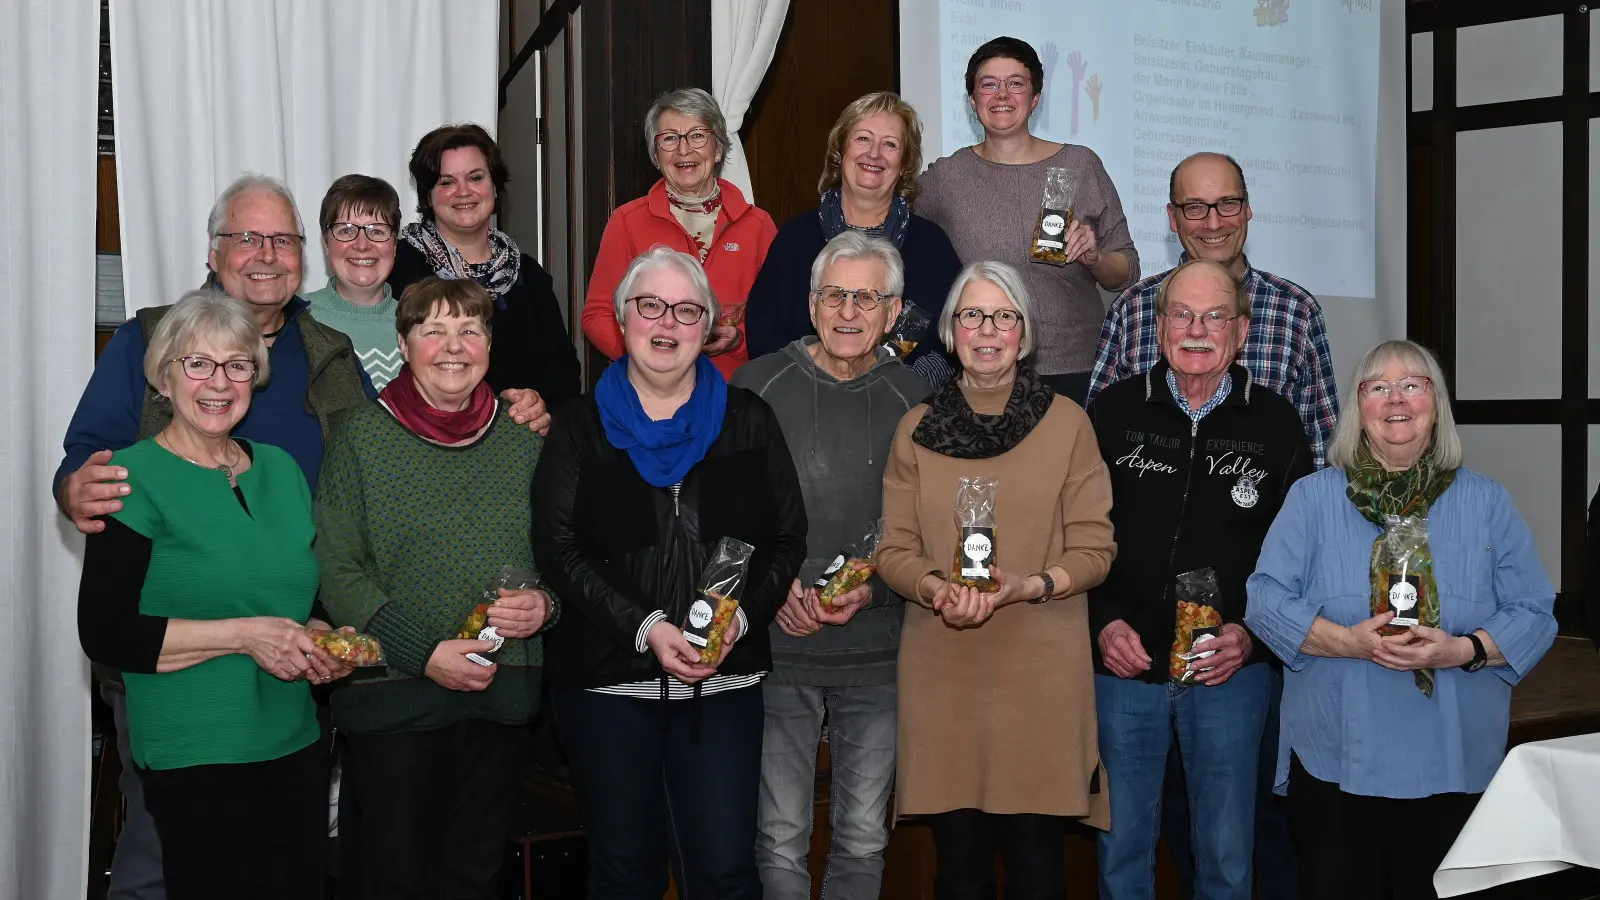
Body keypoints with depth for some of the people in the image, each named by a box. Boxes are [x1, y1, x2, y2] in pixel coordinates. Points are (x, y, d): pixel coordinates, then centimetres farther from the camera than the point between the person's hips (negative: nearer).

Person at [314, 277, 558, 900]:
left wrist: (547, 605, -10)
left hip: (504, 698, 3)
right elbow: (336, 572, -9)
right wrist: (425, 653, -17)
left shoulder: (523, 437, 8)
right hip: (394, 697, -3)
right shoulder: (362, 435, -3)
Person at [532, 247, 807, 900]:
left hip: (723, 679, 1)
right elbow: (558, 549, -6)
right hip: (607, 678, 0)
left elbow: (787, 538, 5)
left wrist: (741, 617, -13)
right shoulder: (581, 427, 4)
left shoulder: (747, 421, 8)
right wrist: (646, 628, -17)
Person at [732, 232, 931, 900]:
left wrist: (875, 589, -10)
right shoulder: (758, 386, 0)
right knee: (780, 838, 4)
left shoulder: (911, 399, 3)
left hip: (877, 651, 1)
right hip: (778, 645, -1)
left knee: (864, 837, 10)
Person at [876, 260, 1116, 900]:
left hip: (1042, 671, -1)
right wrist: (936, 590, -13)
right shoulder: (918, 428, 8)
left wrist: (1028, 586, -15)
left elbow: (1094, 548, 2)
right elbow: (894, 551, 7)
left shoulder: (1067, 423, 3)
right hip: (942, 671, 1)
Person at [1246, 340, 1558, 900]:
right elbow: (1266, 600, -3)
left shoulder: (1486, 503, 7)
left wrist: (1458, 651, -16)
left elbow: (1533, 614, 2)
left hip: (1455, 769, 1)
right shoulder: (1314, 498, 4)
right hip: (1336, 764, -1)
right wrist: (1349, 641, -18)